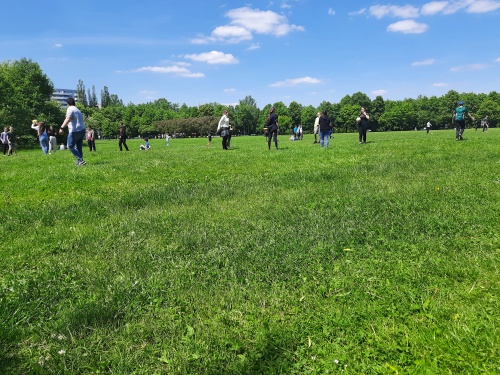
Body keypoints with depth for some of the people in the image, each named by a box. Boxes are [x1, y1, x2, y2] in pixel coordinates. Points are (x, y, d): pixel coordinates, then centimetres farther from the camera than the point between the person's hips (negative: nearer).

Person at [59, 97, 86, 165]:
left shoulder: (70, 109, -5)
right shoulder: (78, 110, 22)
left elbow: (67, 119, -19)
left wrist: (62, 128, -24)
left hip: (75, 131, -8)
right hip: (82, 130, 8)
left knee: (70, 146, -2)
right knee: (78, 147, 12)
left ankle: (80, 160, -12)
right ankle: (79, 162, 11)